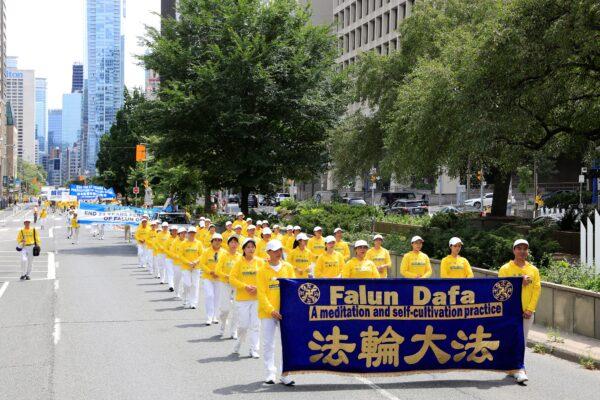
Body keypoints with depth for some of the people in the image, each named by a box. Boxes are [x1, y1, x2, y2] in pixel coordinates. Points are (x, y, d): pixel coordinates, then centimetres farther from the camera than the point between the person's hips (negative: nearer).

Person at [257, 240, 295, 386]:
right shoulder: (263, 271, 0)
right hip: (267, 312, -2)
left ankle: (285, 374, 7)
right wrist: (271, 310, -15)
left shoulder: (288, 267, 7)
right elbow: (261, 294, -5)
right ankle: (271, 373, 10)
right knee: (268, 343, 1)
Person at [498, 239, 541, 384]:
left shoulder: (533, 270, 7)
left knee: (522, 341, 8)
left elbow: (537, 290, 2)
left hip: (527, 312, 3)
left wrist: (530, 309, -6)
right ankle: (519, 369, -8)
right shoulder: (505, 269, -2)